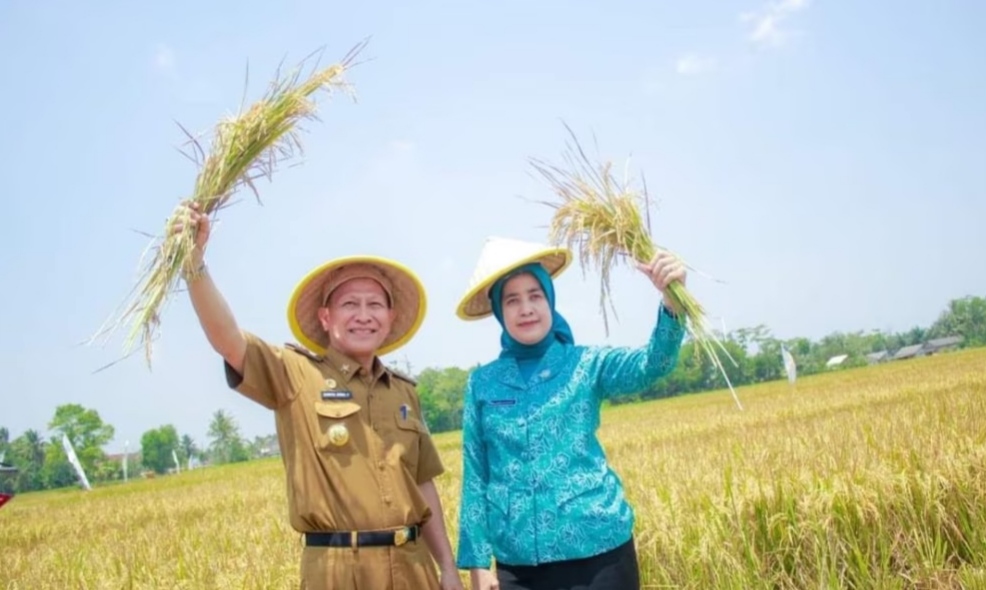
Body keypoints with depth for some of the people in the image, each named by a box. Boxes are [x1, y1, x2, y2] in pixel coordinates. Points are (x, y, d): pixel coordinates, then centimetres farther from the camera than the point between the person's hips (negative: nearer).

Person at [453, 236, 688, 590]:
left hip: (599, 551, -1)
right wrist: (477, 560, 4)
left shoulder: (587, 364, 0)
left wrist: (670, 301, -37)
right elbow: (475, 475, 7)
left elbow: (652, 365, -19)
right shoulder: (481, 383, 3)